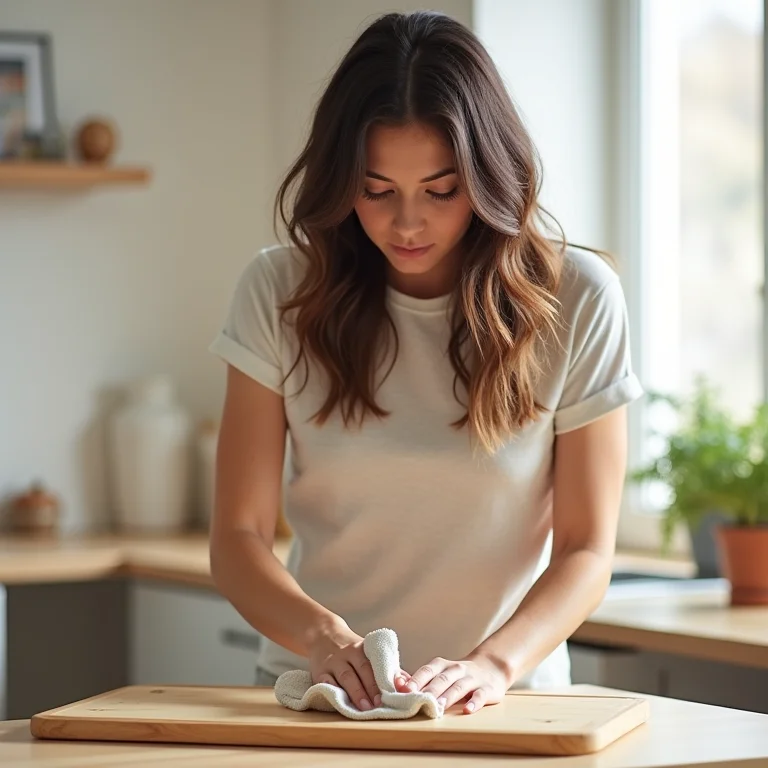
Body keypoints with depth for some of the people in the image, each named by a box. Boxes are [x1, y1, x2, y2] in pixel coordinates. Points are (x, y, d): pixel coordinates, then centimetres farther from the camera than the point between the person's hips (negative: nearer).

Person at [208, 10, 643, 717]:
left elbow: (585, 551, -1)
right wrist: (323, 636, -20)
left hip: (505, 700, 0)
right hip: (317, 695, 1)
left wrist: (493, 664, -19)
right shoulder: (280, 293, 0)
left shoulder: (575, 299, -2)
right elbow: (238, 538, -1)